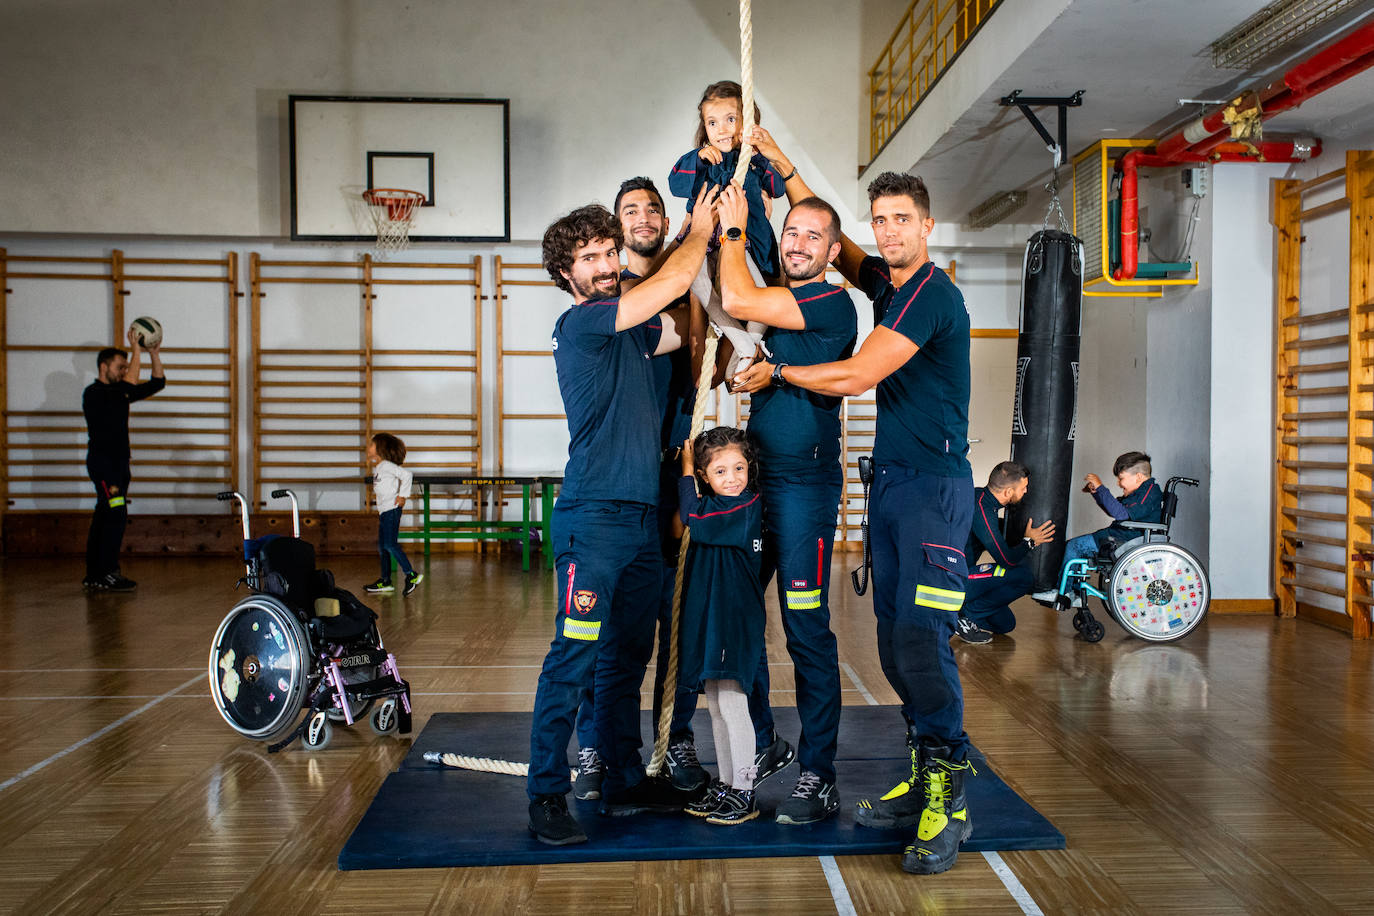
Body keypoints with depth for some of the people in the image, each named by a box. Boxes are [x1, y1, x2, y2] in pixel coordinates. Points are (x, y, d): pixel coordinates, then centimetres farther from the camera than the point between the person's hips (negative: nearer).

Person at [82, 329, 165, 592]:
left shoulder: (118, 393, 16)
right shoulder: (94, 393, -10)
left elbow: (157, 384, 16)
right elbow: (131, 386, -27)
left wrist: (154, 354, 4)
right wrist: (136, 350, -22)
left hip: (118, 462, 9)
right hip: (102, 462, -9)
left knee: (103, 519, 9)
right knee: (116, 515, -15)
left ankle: (94, 576, 12)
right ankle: (105, 574, -14)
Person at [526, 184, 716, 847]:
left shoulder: (630, 330, 18)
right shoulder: (579, 324, -6)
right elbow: (672, 281, -7)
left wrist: (704, 237, 18)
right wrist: (701, 229, 10)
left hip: (643, 516, 8)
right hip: (594, 518, -8)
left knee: (627, 657, 13)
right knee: (573, 660, -7)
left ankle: (625, 782, 22)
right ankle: (546, 795, 1)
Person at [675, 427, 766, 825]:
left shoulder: (746, 508, -15)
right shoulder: (713, 505, 12)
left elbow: (695, 522, -24)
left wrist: (686, 470, -14)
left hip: (735, 623, -9)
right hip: (707, 619, 9)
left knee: (733, 705, -4)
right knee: (716, 707, 14)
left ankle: (744, 793, 6)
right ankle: (724, 785, 25)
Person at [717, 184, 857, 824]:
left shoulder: (832, 303, -8)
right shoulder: (777, 302, 18)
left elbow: (736, 301, -16)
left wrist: (732, 228, -3)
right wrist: (717, 234, 9)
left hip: (804, 483, -8)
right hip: (755, 479, 8)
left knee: (807, 632, -5)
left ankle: (818, 776, 6)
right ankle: (760, 747, 27)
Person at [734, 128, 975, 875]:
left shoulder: (933, 294, -11)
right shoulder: (886, 281, 14)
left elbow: (854, 378, -16)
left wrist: (775, 373, -3)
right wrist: (781, 166, 25)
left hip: (935, 484, -8)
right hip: (889, 480, 9)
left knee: (921, 639, -15)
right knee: (894, 642, 7)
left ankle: (948, 804, -6)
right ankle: (926, 779, 17)